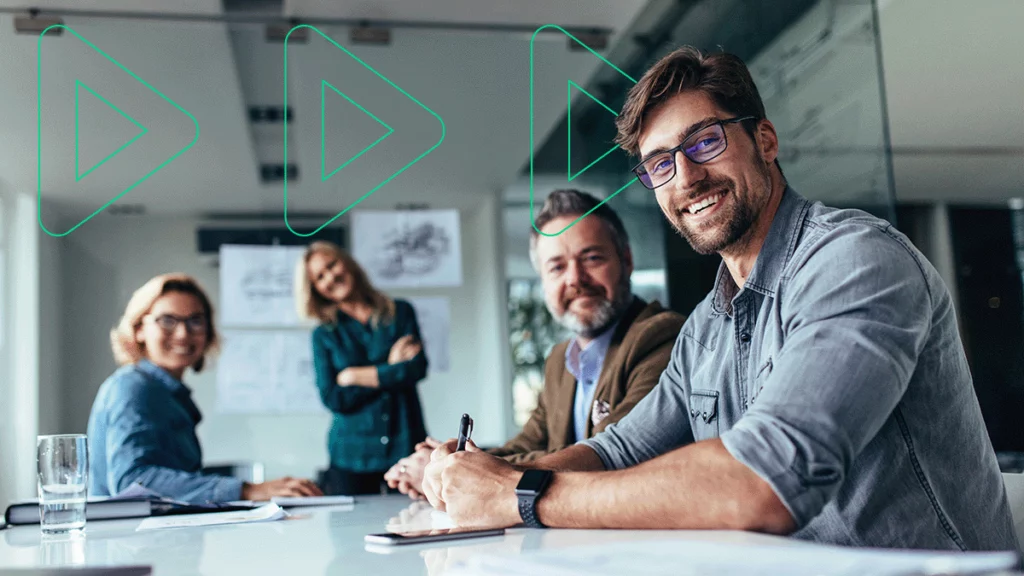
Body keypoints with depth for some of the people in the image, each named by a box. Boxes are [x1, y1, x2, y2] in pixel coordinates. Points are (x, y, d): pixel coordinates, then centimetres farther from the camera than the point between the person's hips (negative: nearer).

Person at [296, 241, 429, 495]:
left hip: (406, 446, 0)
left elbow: (418, 368, -6)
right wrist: (390, 370, -6)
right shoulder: (324, 335, 8)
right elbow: (333, 399, -4)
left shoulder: (400, 312, 8)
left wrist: (355, 376, -3)